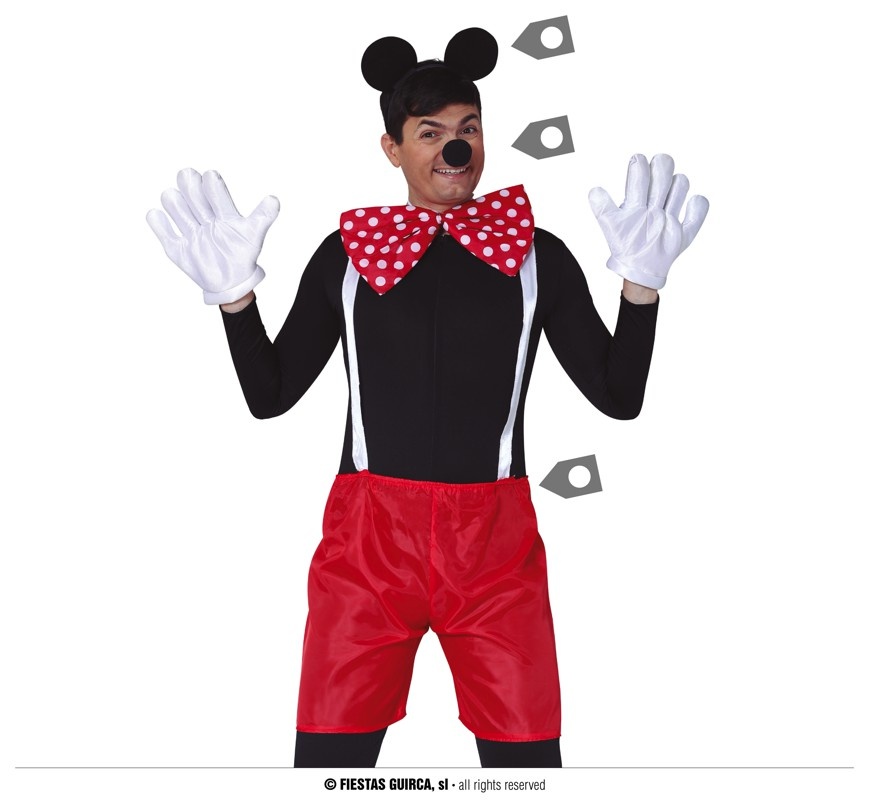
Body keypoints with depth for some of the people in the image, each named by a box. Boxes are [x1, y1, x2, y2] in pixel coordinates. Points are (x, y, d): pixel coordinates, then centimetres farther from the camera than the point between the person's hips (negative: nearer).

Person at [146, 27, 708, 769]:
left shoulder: (538, 255, 5)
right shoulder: (346, 253, 6)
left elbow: (619, 396, 5)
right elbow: (269, 395, 8)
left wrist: (643, 279, -6)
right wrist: (235, 292, -4)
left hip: (495, 540, 0)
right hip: (369, 537, 0)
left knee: (527, 759, 3)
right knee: (329, 761, 2)